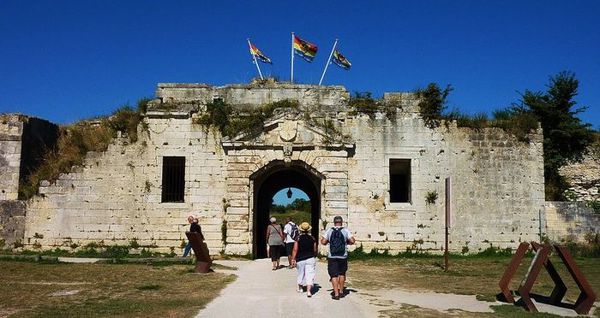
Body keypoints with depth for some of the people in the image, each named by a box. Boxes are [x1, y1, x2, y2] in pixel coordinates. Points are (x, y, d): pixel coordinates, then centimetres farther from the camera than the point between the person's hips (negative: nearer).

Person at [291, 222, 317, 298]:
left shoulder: (298, 238, -8)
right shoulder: (312, 238, -2)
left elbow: (295, 249, -11)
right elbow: (315, 250, 5)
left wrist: (293, 259, -4)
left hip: (300, 259, 0)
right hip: (310, 259, 0)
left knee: (300, 274, 17)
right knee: (310, 275, -1)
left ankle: (300, 288, 34)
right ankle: (309, 291, -11)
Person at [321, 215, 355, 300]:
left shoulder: (329, 231, -1)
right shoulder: (345, 231, -2)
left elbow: (323, 242, -6)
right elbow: (352, 241, -9)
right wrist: (346, 242, 10)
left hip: (332, 257, -1)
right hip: (343, 256, 1)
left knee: (334, 275, 2)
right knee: (342, 274, 20)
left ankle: (336, 294, -3)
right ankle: (341, 291, 27)